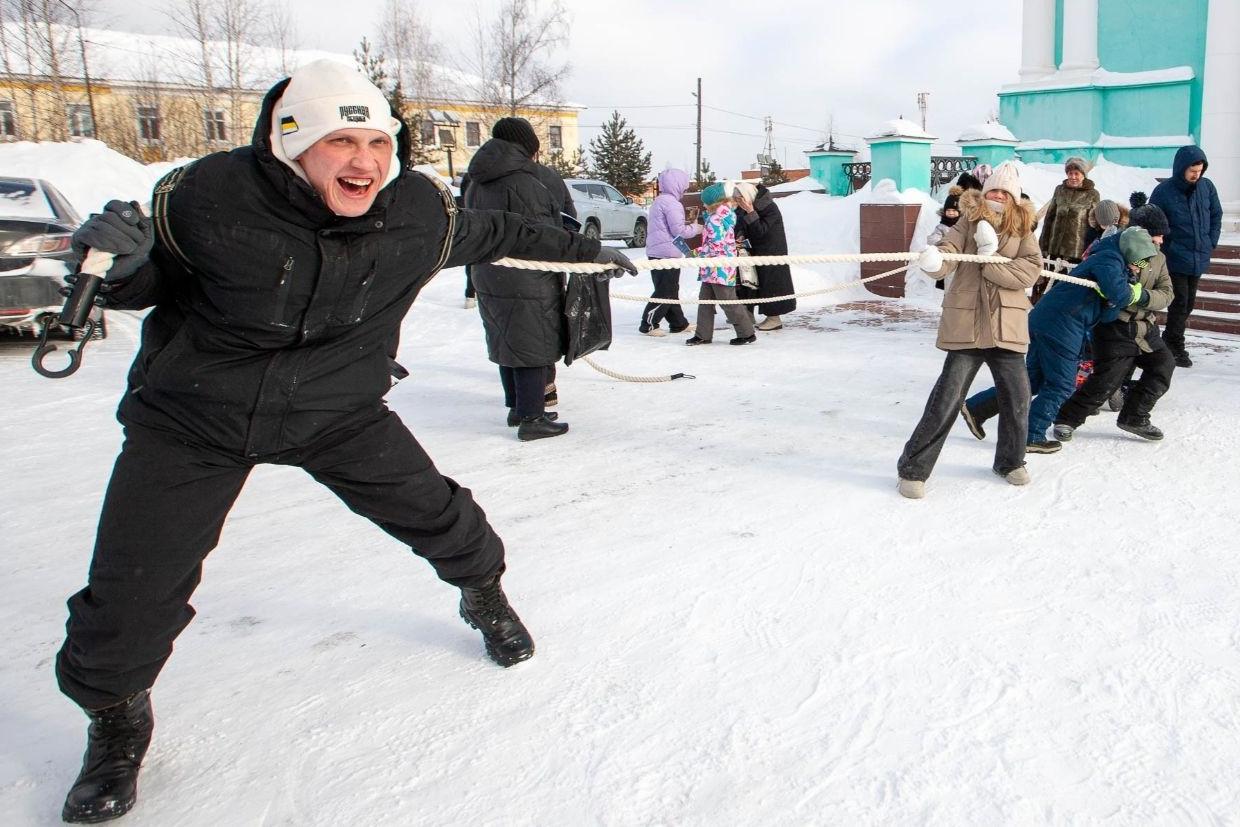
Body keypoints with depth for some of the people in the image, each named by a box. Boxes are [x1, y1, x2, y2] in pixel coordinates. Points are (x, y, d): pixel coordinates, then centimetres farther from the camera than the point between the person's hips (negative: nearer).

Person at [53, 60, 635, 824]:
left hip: (340, 410, 2)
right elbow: (151, 276, -5)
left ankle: (485, 593, 40)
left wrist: (579, 250, 17)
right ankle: (115, 716, 29)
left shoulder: (420, 212, -14)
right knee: (135, 589, -3)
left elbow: (491, 233, 7)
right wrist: (119, 264, -29)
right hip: (192, 417, -2)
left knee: (430, 510, 5)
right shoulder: (209, 197, -23)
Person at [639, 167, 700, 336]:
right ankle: (648, 324, -3)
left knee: (671, 290, 15)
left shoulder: (659, 201, 18)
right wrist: (696, 228, -1)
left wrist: (689, 225, 16)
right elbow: (678, 230, -17)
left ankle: (679, 323, 23)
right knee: (665, 291, -5)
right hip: (667, 253, -10)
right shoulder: (672, 203, -14)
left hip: (656, 252, 10)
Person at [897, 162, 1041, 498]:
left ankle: (1010, 461, 32)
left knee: (1017, 395, 7)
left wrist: (990, 263, -14)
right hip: (966, 322, -3)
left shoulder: (1022, 229, 8)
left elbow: (1030, 271, -6)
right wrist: (933, 261, -34)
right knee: (947, 397, -6)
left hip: (1006, 325, 3)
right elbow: (948, 251, -13)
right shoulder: (969, 221, 4)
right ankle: (914, 469, 4)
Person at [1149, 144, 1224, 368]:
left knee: (1188, 303, 13)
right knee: (1180, 303, -6)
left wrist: (1211, 243, 4)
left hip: (1199, 258, 5)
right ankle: (1176, 349, 2)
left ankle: (1170, 340, 26)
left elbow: (1216, 216, 12)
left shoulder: (1207, 187, 1)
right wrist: (1166, 248, -9)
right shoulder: (1163, 191, -11)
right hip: (1175, 259, -5)